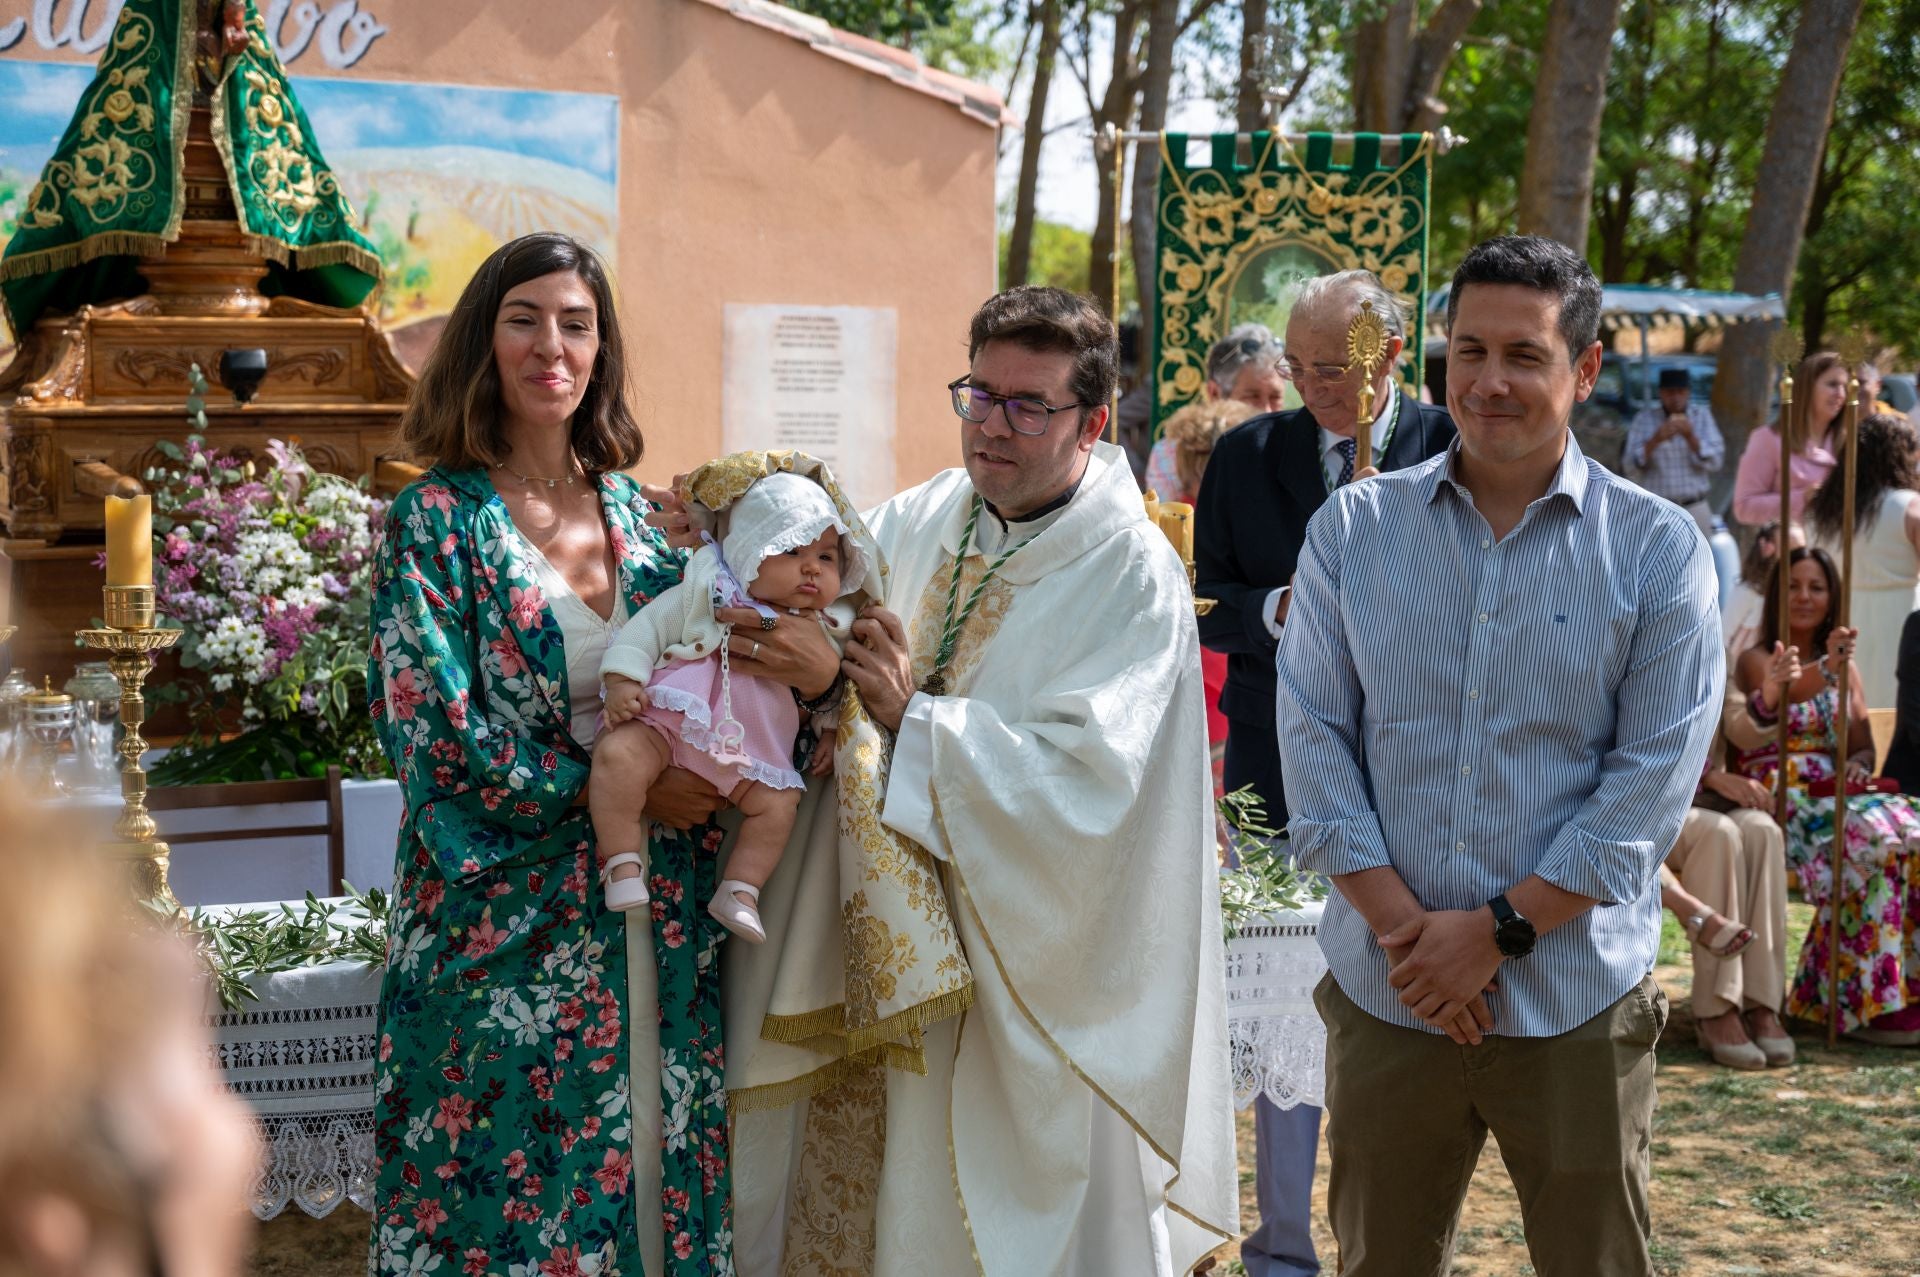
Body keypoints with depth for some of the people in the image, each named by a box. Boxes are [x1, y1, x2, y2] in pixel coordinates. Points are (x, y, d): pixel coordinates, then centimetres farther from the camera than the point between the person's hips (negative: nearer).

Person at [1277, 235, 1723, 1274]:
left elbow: (1653, 778, -6)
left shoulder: (1658, 550, -1)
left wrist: (1496, 930, -12)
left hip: (1576, 1004, -1)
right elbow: (1313, 738, 0)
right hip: (1383, 996, 2)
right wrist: (1401, 926, -11)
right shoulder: (1352, 528, 4)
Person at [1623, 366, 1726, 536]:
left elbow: (1715, 462, -2)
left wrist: (1690, 437, -16)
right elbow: (1633, 461, -7)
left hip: (1695, 508, 2)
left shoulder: (1702, 415, 4)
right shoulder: (1644, 418, 1)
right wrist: (1656, 439, -22)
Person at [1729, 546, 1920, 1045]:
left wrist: (1858, 766, -7)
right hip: (1779, 802, -5)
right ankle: (1870, 1003, -32)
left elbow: (1863, 745, 17)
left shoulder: (1845, 669, 22)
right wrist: (1824, 669, -37)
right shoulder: (1757, 662, 4)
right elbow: (1779, 701, -18)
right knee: (1876, 842, -34)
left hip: (1834, 794, 5)